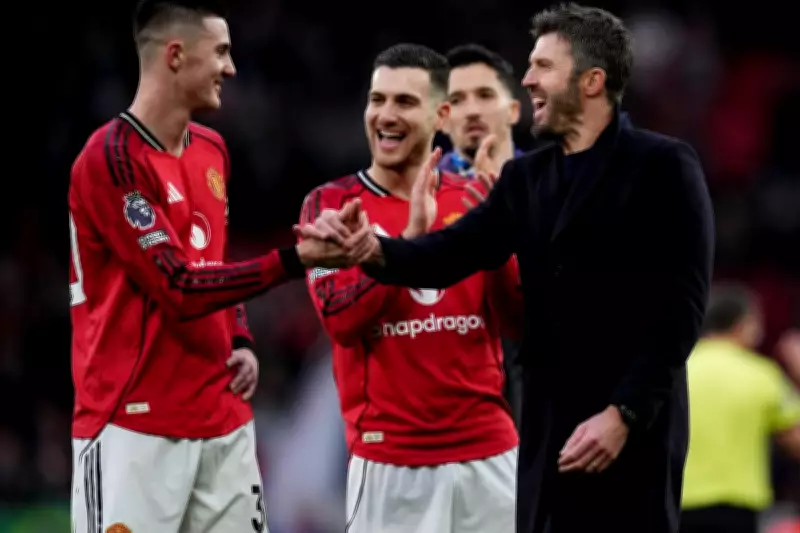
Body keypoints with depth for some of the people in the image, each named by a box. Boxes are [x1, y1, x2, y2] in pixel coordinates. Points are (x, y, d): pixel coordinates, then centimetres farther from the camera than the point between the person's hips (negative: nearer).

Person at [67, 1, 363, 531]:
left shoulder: (213, 150, 14)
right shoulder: (111, 158, -13)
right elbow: (179, 287, -17)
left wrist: (241, 342, 7)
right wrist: (293, 259, -18)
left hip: (222, 417, 8)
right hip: (134, 422, -8)